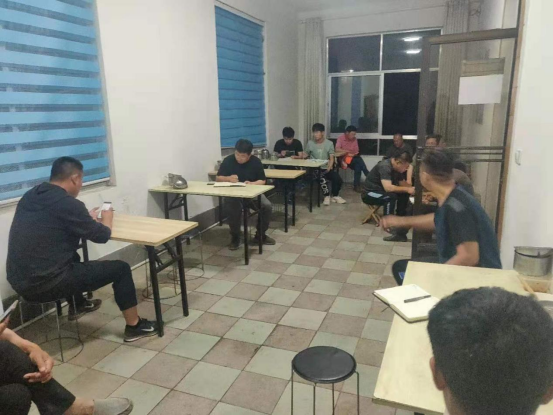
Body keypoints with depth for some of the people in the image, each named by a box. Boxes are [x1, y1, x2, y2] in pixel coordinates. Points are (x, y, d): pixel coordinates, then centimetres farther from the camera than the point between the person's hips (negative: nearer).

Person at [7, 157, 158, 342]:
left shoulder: (29, 196, 7)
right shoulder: (67, 203, -18)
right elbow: (101, 235, -8)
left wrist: (87, 218, 23)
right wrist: (107, 218, 12)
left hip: (20, 281, 9)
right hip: (45, 284, -9)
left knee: (73, 257, 36)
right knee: (120, 268, 1)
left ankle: (77, 306, 48)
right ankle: (134, 326, 13)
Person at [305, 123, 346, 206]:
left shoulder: (329, 143, 1)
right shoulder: (310, 143, 2)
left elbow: (331, 158, -1)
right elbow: (306, 154, 13)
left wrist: (329, 167, -18)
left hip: (327, 168, 2)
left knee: (338, 179, -19)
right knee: (322, 178, -33)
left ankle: (335, 195, 10)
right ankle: (327, 196, -7)